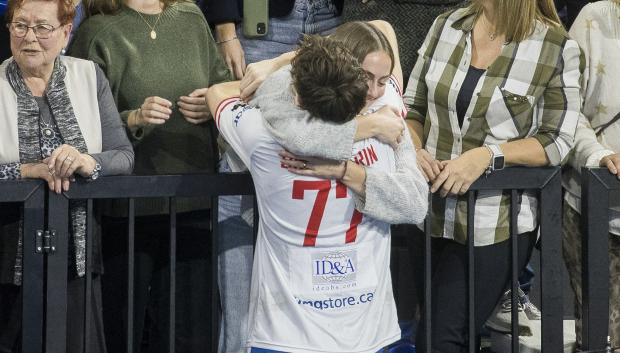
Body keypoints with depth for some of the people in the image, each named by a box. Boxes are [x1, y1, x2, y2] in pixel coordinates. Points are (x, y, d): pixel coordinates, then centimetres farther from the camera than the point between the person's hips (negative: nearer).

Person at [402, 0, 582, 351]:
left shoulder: (557, 49, -8)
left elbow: (557, 142, -7)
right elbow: (413, 107, 9)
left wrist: (488, 155, -20)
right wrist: (414, 149, -10)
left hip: (496, 222, -5)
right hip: (431, 212, 5)